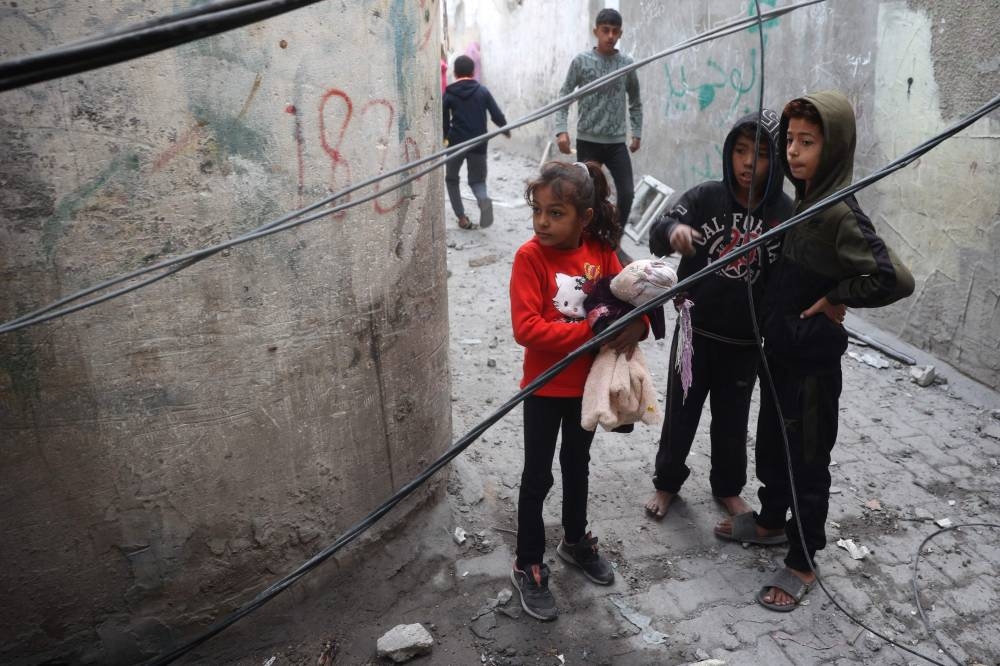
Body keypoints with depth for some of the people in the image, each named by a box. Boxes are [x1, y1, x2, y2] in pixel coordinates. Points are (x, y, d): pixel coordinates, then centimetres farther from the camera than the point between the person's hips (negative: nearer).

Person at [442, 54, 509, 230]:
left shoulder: (449, 94, -1)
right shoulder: (482, 90, 2)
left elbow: (444, 120, 4)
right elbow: (497, 115, 0)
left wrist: (445, 137, 23)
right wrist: (506, 129, 19)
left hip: (456, 143, -1)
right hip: (478, 144, 1)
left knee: (451, 179, 19)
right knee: (477, 180, 14)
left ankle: (462, 218, 10)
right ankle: (483, 199, -22)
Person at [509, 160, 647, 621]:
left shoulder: (601, 251, -7)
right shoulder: (530, 256, -19)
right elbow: (526, 328, -26)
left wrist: (635, 326, -25)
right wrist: (589, 331, -30)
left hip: (588, 383, 4)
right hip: (544, 387, -4)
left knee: (578, 465, 23)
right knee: (538, 476, 9)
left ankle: (575, 540, 46)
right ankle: (528, 566, 26)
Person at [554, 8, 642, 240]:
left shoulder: (627, 64, 6)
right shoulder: (581, 61, -1)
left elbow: (635, 102, 16)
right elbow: (564, 97, 0)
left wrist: (637, 133, 10)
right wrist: (561, 130, -12)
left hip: (617, 142, 2)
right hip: (588, 141, -2)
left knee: (627, 193, -3)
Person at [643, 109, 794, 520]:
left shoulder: (786, 214, -8)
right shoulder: (706, 197, -10)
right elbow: (657, 235, -20)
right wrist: (673, 229, -42)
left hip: (745, 340, 1)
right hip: (695, 331, 0)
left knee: (732, 419, 17)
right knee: (681, 412, 15)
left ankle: (728, 488, 40)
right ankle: (667, 481, 37)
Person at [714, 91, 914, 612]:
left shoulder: (840, 214, -23)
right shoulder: (805, 200, 3)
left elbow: (895, 278, -32)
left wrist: (836, 300, -19)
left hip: (813, 359, -8)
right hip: (779, 348, 8)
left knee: (807, 460, 7)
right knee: (770, 443, 23)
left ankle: (802, 563, 25)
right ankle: (770, 519, 46)